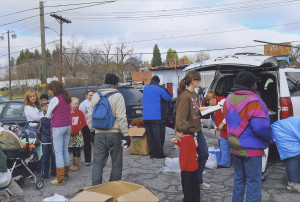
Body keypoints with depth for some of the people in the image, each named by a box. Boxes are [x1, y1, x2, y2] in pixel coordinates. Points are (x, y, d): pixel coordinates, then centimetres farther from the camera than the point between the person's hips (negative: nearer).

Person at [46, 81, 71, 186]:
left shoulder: (55, 99, -10)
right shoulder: (66, 98, 12)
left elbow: (48, 115, -5)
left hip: (58, 127, -7)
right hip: (68, 126, 8)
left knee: (58, 152, -4)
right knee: (65, 150, 15)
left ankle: (60, 179, -3)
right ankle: (66, 174, 24)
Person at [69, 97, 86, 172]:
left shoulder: (80, 112, -1)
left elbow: (84, 122, -1)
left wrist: (77, 129, -10)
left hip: (77, 134, -2)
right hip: (70, 134, 2)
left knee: (77, 150, 1)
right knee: (73, 150, 9)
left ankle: (77, 165, 7)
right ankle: (74, 164, 17)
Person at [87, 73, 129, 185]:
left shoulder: (95, 96, 10)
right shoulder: (118, 96, -6)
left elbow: (89, 116, 13)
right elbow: (121, 118, -12)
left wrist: (92, 129, 22)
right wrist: (125, 134, -9)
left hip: (99, 134, 4)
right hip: (114, 134, -4)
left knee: (97, 163, 10)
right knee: (116, 163, 9)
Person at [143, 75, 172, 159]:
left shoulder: (145, 88, 11)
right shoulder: (160, 89, -7)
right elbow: (169, 97, -1)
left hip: (146, 117, 6)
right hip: (156, 116, -5)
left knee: (149, 135, 9)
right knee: (158, 135, 0)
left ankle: (152, 153, 13)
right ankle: (159, 154, 4)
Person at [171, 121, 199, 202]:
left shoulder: (185, 140, -22)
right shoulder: (190, 137, 6)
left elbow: (185, 154, -24)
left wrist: (182, 166, -17)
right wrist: (177, 142, 13)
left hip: (187, 169, -10)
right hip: (194, 167, 10)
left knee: (187, 187, 2)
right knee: (195, 186, 18)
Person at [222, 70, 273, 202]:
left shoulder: (229, 99, 5)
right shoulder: (253, 101, -22)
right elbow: (260, 127, -27)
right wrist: (269, 138, -7)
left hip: (235, 147, 8)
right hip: (251, 148, -8)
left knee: (239, 180, 21)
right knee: (253, 183, 5)